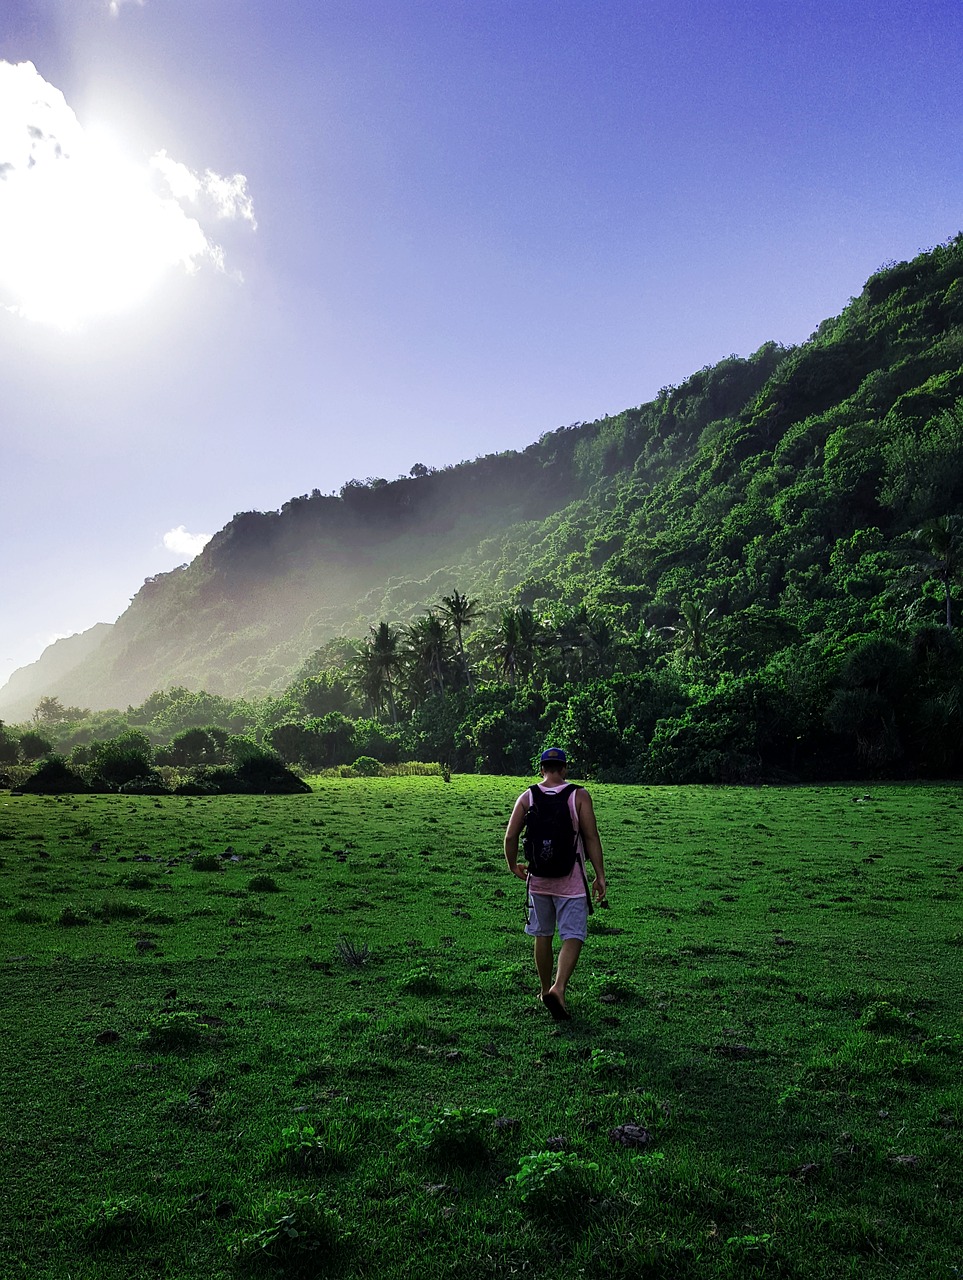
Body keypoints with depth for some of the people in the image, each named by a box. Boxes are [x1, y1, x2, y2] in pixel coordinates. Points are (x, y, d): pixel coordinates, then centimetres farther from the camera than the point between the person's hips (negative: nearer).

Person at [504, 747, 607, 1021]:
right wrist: (600, 875, -4)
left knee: (543, 936, 16)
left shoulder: (526, 797, 0)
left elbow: (510, 837, -3)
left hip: (538, 879, 3)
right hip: (571, 880, -3)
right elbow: (591, 837, -10)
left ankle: (545, 989, 28)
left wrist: (513, 866, 13)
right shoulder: (579, 796, -6)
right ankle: (558, 988, -16)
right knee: (572, 937, 1)